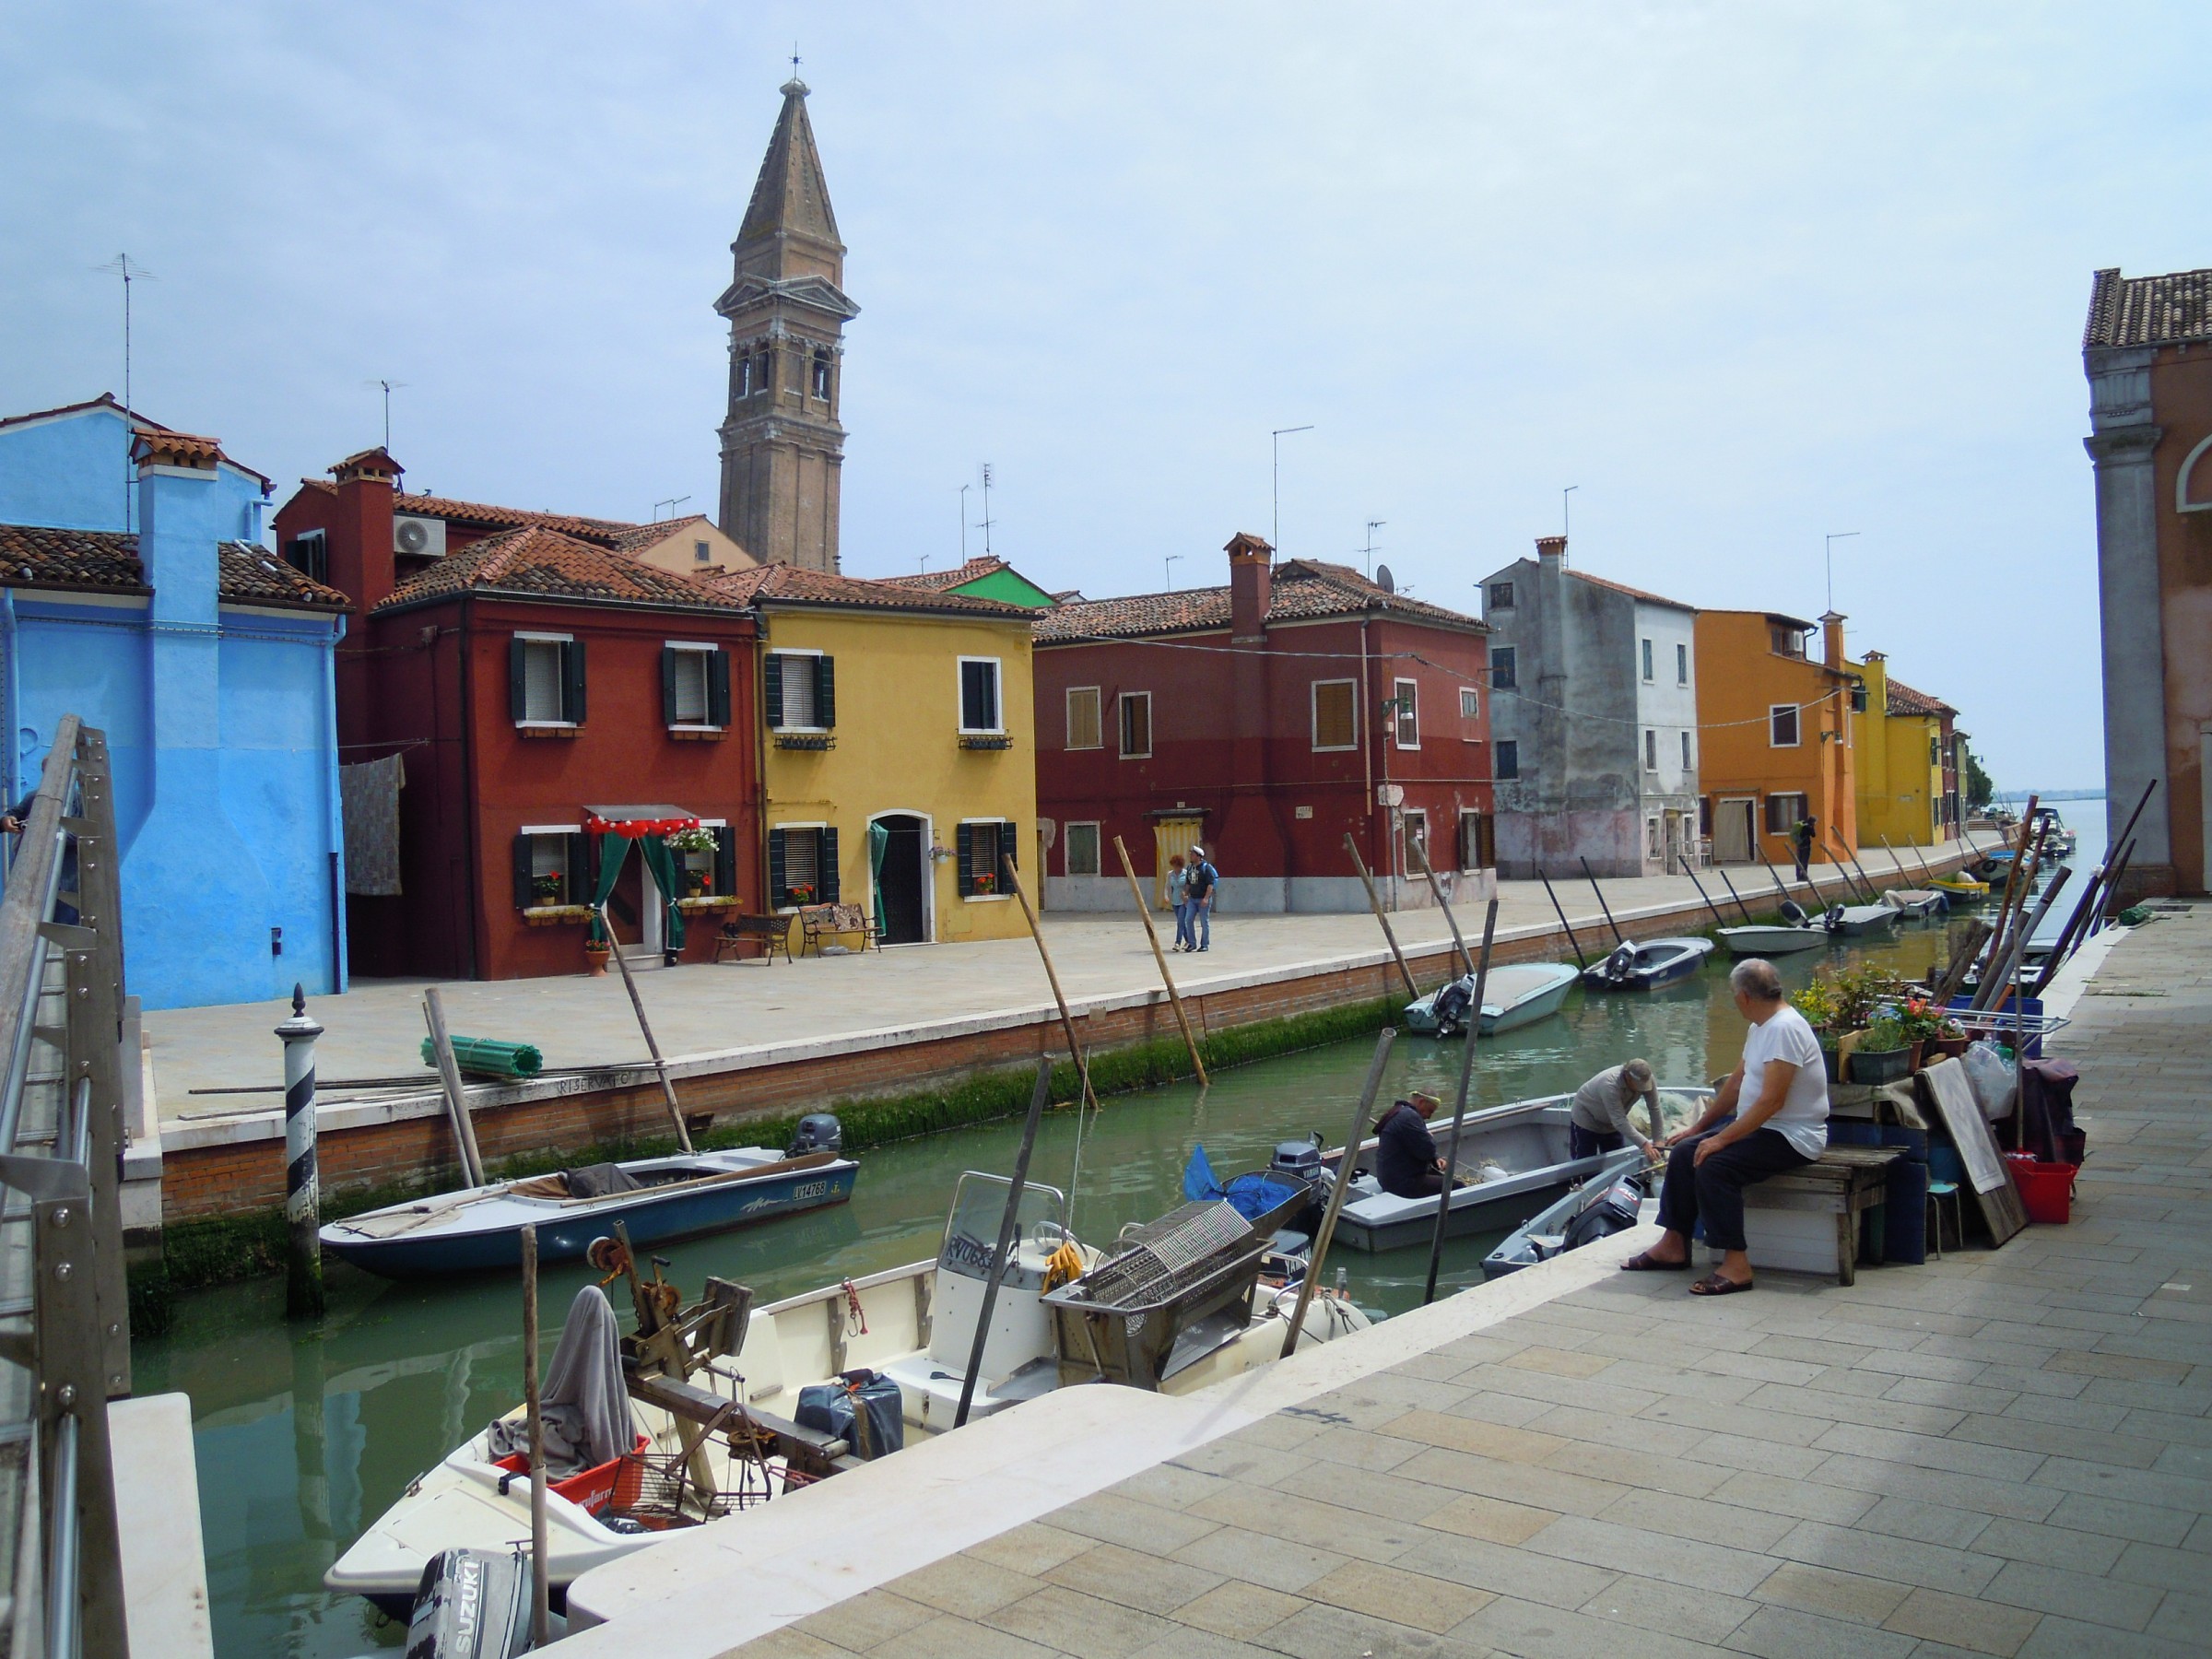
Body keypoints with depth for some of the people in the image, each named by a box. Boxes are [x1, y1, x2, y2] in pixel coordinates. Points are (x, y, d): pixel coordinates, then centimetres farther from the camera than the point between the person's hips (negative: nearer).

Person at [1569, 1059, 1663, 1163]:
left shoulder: (1647, 1079, -23)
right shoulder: (1610, 1084, -41)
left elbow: (1655, 1110, -16)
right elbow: (1620, 1121, -41)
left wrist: (1657, 1140, -21)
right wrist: (1644, 1144, -45)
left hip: (1612, 1124, 6)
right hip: (1586, 1120, -6)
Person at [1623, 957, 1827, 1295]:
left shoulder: (1784, 1028, -21)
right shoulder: (1760, 1026, 12)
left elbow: (1771, 1101, -27)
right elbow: (1736, 1084, 19)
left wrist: (1722, 1138, -24)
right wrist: (1698, 1127, 19)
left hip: (1791, 1138, -10)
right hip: (1758, 1126, 10)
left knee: (1713, 1164, -28)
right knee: (1684, 1152, 4)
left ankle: (1736, 1265, -22)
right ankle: (1674, 1245, 11)